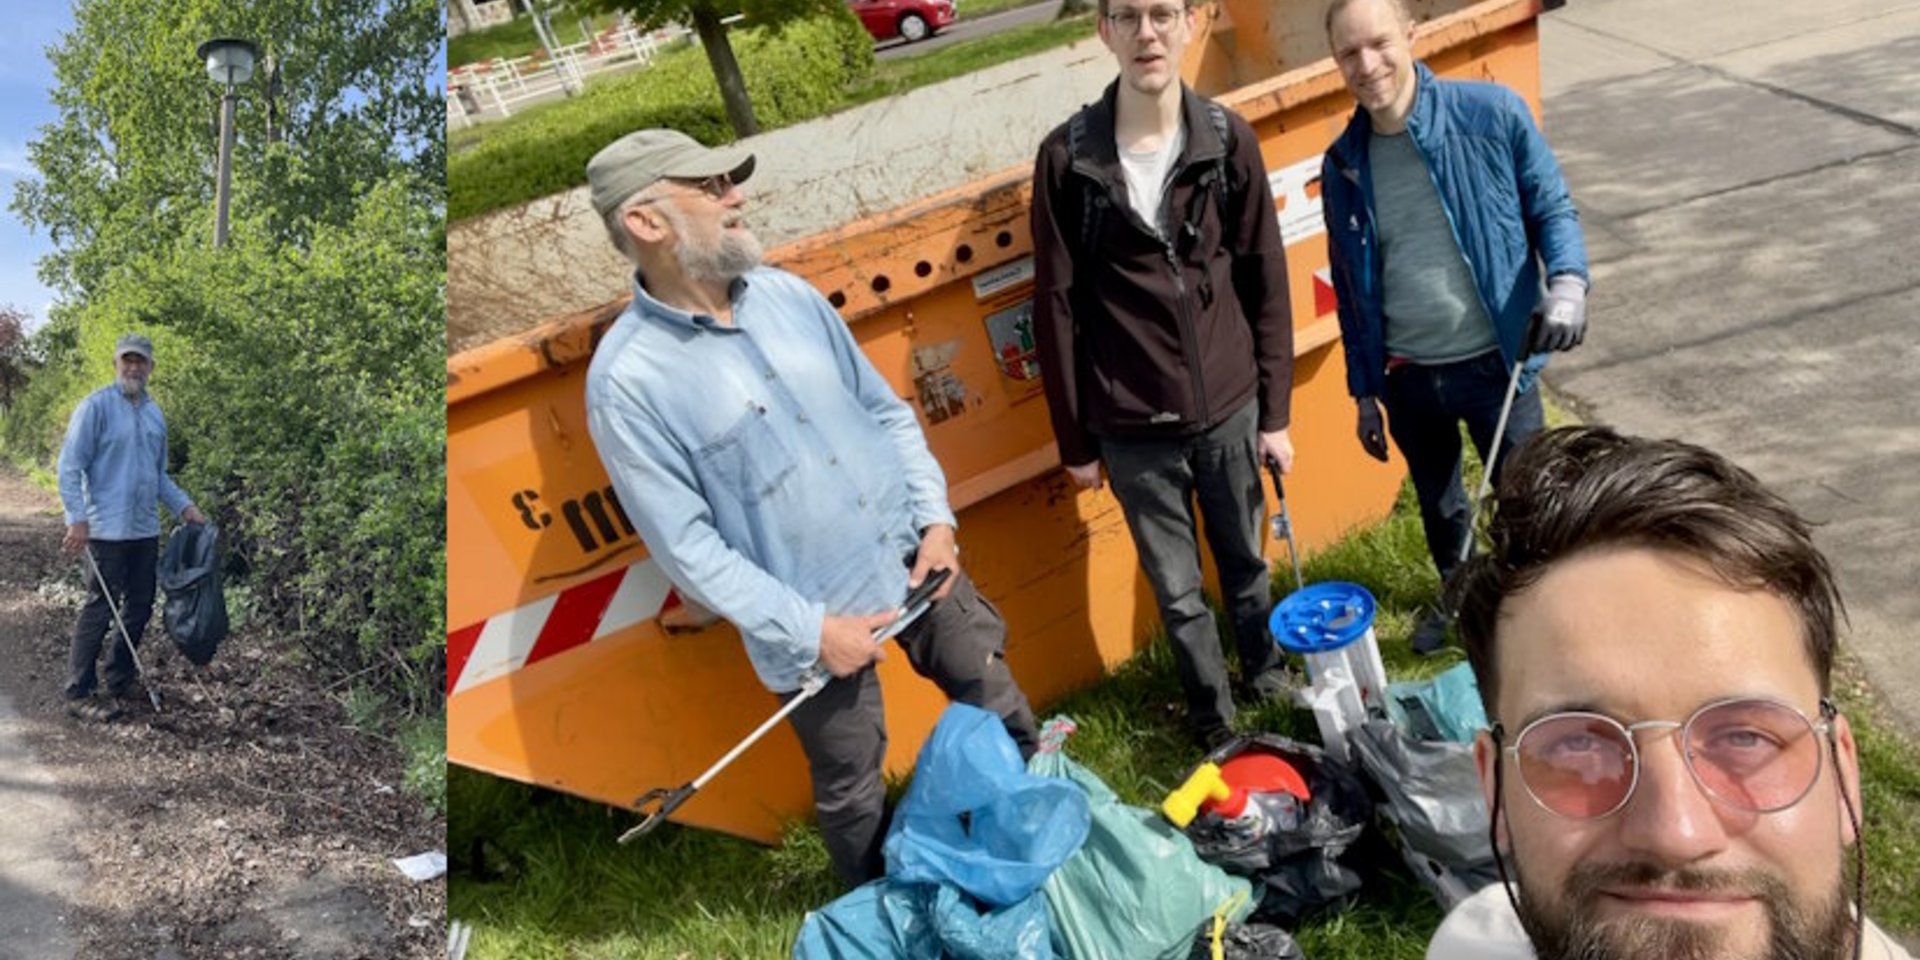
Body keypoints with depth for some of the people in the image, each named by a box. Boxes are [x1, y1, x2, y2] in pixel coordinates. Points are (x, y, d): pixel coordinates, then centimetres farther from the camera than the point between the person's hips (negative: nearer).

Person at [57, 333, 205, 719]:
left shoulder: (154, 413, 13)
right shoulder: (96, 406, -7)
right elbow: (70, 467, -11)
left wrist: (184, 506, 11)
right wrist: (77, 519, -18)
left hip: (146, 529, 7)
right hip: (108, 529, -7)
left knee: (139, 609, 11)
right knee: (100, 609, -5)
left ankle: (120, 682, 24)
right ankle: (79, 693, 4)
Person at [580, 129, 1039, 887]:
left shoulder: (787, 295, -1)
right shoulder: (628, 379, -18)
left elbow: (886, 410, 8)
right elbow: (687, 546, -16)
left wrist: (936, 517, -4)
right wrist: (809, 629, -17)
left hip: (917, 566, 5)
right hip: (816, 623, -4)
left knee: (1001, 712, 21)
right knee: (853, 794, 17)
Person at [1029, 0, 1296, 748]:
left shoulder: (1228, 140, -3)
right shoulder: (1067, 157, -8)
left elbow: (1266, 283, 3)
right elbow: (1057, 307, -3)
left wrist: (1275, 410, 3)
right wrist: (1075, 438, 0)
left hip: (1230, 409, 2)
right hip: (1132, 430, -1)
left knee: (1247, 565, 20)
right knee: (1178, 593, 11)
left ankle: (1271, 683, 46)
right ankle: (1217, 730, 32)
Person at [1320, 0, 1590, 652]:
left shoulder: (1493, 113, -12)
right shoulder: (1342, 166, -2)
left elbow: (1552, 208, -3)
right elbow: (1351, 289, 7)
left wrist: (1567, 281, -24)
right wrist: (1364, 391, 10)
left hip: (1495, 361, -3)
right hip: (1407, 377, 3)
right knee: (1437, 504, 23)